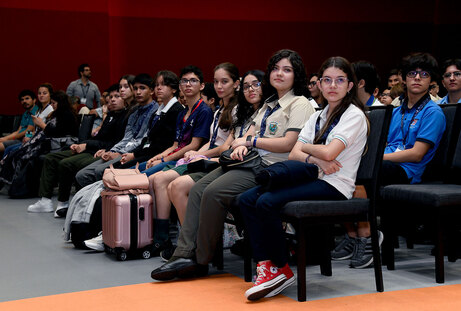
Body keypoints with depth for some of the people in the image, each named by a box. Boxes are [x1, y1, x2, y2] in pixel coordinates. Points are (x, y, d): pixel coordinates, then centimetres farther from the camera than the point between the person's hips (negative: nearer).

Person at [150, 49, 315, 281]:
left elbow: (288, 143, -14)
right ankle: (184, 255, -14)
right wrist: (241, 146, -3)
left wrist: (249, 141, -6)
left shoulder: (299, 104, -3)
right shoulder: (269, 104, 24)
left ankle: (201, 260, -14)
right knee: (198, 189, -9)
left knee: (214, 192, -25)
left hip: (269, 167, -9)